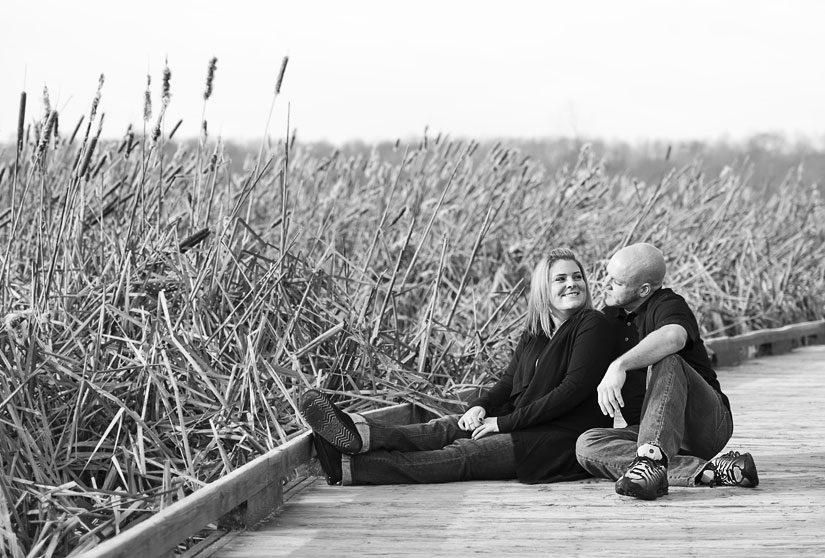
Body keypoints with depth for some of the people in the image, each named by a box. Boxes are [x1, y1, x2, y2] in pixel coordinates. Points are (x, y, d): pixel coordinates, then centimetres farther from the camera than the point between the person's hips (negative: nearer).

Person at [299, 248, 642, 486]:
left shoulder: (593, 326, -8)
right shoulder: (534, 334, 17)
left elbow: (574, 388, -16)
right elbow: (509, 382, 17)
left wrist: (506, 422, -16)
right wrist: (480, 407, -7)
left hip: (563, 438, -8)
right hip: (523, 425, 8)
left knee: (466, 455, -22)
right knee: (448, 429, -16)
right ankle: (360, 435, -40)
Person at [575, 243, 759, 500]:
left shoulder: (668, 305, -11)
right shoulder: (612, 314, 13)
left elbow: (673, 337, -37)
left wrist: (619, 365, -46)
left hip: (707, 424, -6)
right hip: (647, 432, 6)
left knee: (667, 363, -33)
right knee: (587, 445, -23)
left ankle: (653, 459, -51)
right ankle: (708, 471, -33)